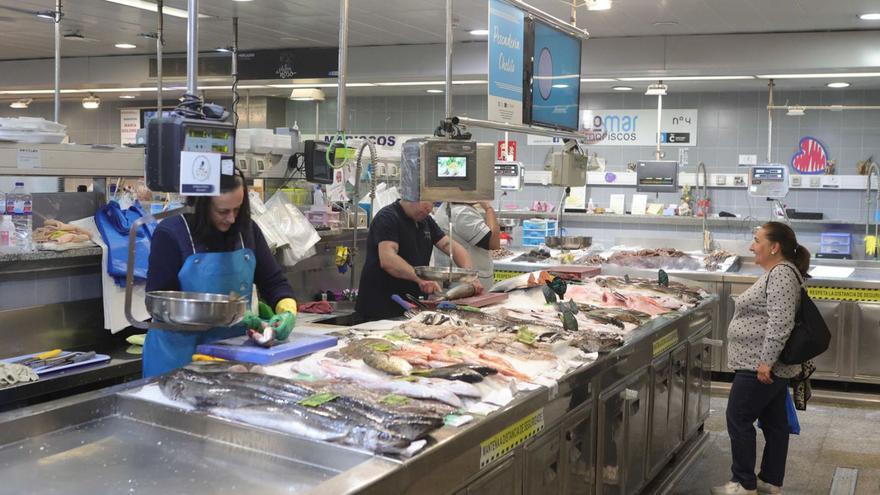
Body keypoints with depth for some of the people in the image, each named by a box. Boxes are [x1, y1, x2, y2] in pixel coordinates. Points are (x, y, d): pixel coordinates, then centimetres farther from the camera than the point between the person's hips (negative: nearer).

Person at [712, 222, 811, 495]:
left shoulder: (781, 274, -19)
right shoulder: (776, 273, 14)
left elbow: (780, 323, -27)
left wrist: (765, 361, -28)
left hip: (760, 367, -10)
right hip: (769, 365, 10)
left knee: (739, 420, -2)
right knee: (774, 422, 14)